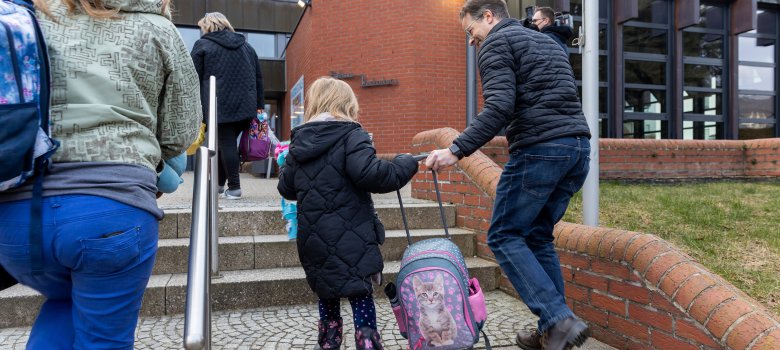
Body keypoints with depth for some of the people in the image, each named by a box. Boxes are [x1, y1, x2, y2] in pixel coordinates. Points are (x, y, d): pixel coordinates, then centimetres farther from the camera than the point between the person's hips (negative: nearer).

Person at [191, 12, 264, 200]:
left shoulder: (202, 45, 4)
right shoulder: (246, 45, 19)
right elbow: (258, 77, 18)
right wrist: (259, 105, 20)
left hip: (220, 107, -5)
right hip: (246, 106, 5)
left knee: (226, 144, -2)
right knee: (228, 143, 14)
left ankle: (234, 187, -3)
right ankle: (219, 183, 21)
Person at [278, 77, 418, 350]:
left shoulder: (298, 143, 9)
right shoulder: (351, 135, -10)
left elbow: (286, 188, 15)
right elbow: (370, 174, -24)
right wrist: (405, 165, -9)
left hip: (314, 240, 6)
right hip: (350, 241, -6)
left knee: (327, 298, 21)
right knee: (361, 297, 4)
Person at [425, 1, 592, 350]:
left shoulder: (497, 42, 0)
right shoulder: (546, 41, 26)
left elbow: (499, 109, -16)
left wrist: (456, 150, -17)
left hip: (539, 149, -9)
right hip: (577, 146, 9)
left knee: (504, 237, 1)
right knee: (538, 237, 15)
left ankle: (559, 319, -9)